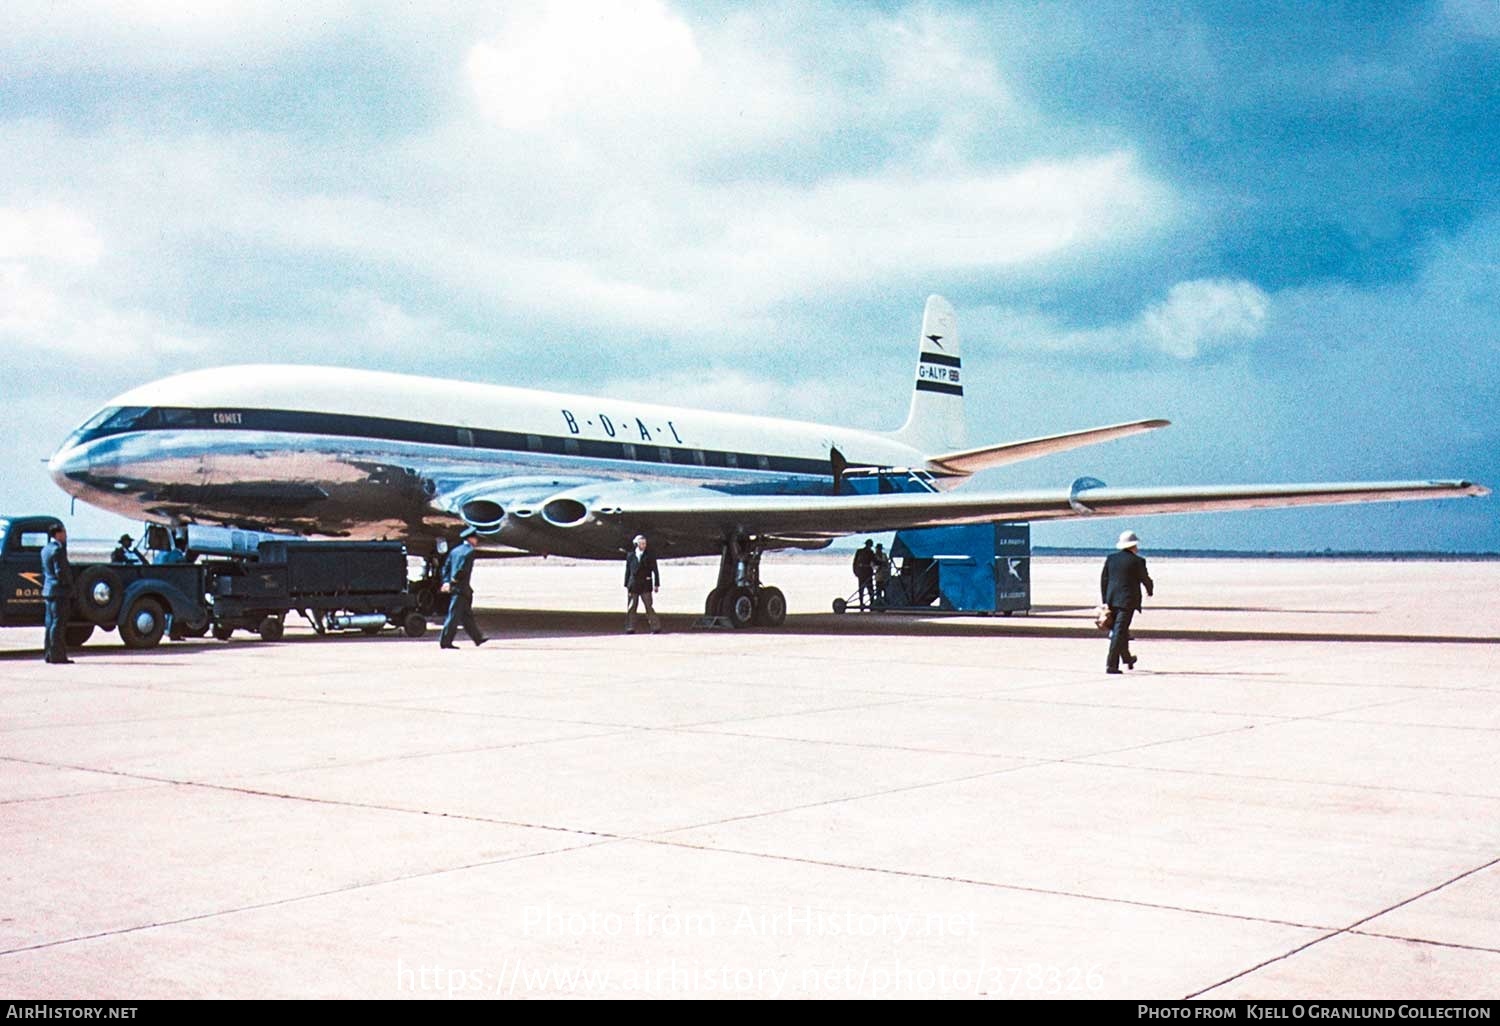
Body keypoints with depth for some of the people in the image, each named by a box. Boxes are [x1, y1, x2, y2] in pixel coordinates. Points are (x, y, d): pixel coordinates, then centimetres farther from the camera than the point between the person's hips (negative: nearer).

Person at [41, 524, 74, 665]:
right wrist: (69, 583, -9)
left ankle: (50, 654, 16)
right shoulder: (58, 549, -16)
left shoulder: (45, 549, 14)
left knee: (50, 623, 12)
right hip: (60, 591, -10)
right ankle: (57, 655, -7)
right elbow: (60, 571, -21)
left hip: (48, 590, 10)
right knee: (58, 624, -7)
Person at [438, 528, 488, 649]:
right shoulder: (470, 551, -11)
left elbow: (446, 567, 11)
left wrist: (446, 582, 5)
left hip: (454, 587, 9)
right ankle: (445, 642, -6)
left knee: (467, 614, 16)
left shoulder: (455, 550, 14)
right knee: (454, 615, -6)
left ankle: (477, 639, 25)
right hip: (462, 588, -9)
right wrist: (454, 580, -11)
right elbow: (463, 569, -21)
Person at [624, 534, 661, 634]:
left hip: (645, 586, -3)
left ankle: (656, 627, -2)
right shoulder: (630, 556, 7)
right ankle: (630, 629, 11)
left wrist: (656, 584, -2)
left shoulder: (650, 555, 2)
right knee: (631, 608, 5)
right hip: (633, 586, 3)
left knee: (649, 607, -6)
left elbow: (655, 571, 2)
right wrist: (626, 585, 8)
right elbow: (627, 571, 10)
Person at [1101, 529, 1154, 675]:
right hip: (1127, 601, -6)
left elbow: (1103, 580, 7)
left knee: (1119, 629, 21)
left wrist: (1105, 601, 11)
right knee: (1119, 631, -7)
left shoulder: (1111, 559, 7)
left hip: (1112, 599, 6)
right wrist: (1150, 590, 22)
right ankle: (1111, 665, -12)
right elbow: (1145, 579, 0)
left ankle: (1126, 658, 38)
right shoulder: (1137, 561, -9)